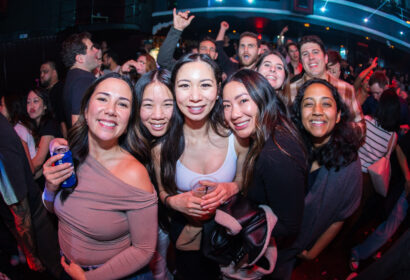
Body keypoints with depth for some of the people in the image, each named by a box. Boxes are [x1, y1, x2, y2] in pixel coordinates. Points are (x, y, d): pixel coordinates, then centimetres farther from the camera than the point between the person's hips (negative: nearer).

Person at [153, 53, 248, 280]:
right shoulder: (163, 144, -21)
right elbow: (163, 192, -5)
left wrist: (232, 189, -25)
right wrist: (175, 201, -26)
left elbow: (246, 182, -4)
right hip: (185, 234, -1)